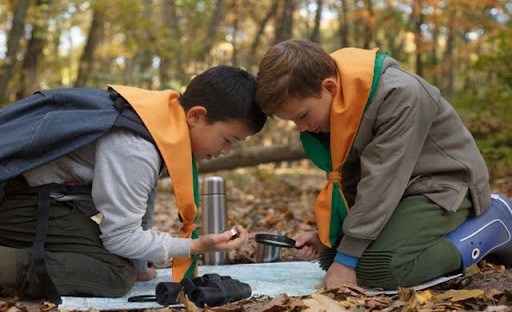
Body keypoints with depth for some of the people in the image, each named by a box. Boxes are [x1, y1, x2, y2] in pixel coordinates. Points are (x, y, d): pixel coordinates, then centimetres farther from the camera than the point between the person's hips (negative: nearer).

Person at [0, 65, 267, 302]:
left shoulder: (165, 115, 0)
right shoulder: (134, 150, -29)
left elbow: (141, 208, 10)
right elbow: (121, 237, -21)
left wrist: (139, 268, 15)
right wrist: (196, 246, -19)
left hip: (42, 194, 10)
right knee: (115, 274, -19)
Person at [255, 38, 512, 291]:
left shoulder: (398, 94, -30)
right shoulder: (330, 101, -4)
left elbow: (380, 181, -30)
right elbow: (347, 179, 5)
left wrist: (347, 258, -27)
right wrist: (325, 232, -6)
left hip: (444, 182, -9)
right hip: (395, 191, 9)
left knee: (378, 268, -27)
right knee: (330, 256, 4)